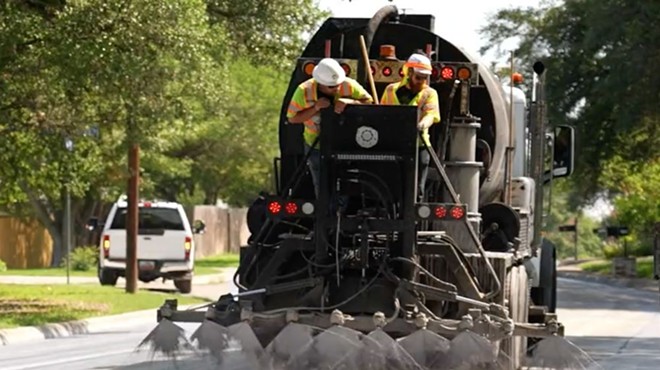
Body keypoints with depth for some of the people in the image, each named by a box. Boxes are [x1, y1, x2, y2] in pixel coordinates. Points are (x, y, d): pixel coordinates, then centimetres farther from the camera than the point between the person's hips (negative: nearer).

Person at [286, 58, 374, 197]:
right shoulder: (304, 91, -17)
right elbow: (292, 118, -11)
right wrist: (315, 108, -26)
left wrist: (349, 101, -30)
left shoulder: (349, 85, -17)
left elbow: (370, 102, -11)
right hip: (316, 146, 0)